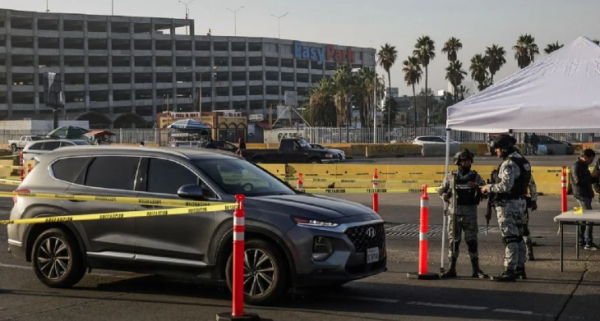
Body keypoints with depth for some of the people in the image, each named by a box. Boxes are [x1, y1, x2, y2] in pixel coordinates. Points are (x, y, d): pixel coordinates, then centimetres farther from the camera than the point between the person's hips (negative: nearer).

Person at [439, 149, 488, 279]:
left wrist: (477, 186, -19)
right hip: (454, 214, 1)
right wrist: (444, 195, -8)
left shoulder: (475, 176, 3)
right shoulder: (451, 177, 4)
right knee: (453, 241, 5)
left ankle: (476, 269, 5)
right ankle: (452, 269, 11)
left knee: (472, 241, 0)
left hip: (470, 215, -1)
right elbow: (441, 189, 14)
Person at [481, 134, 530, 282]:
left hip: (508, 204, -10)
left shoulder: (509, 164, -19)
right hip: (520, 202, 10)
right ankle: (520, 268, 24)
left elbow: (505, 186, -26)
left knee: (510, 238, -7)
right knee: (518, 236, 16)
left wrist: (488, 187, -12)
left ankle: (509, 271, -5)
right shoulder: (522, 161, 13)